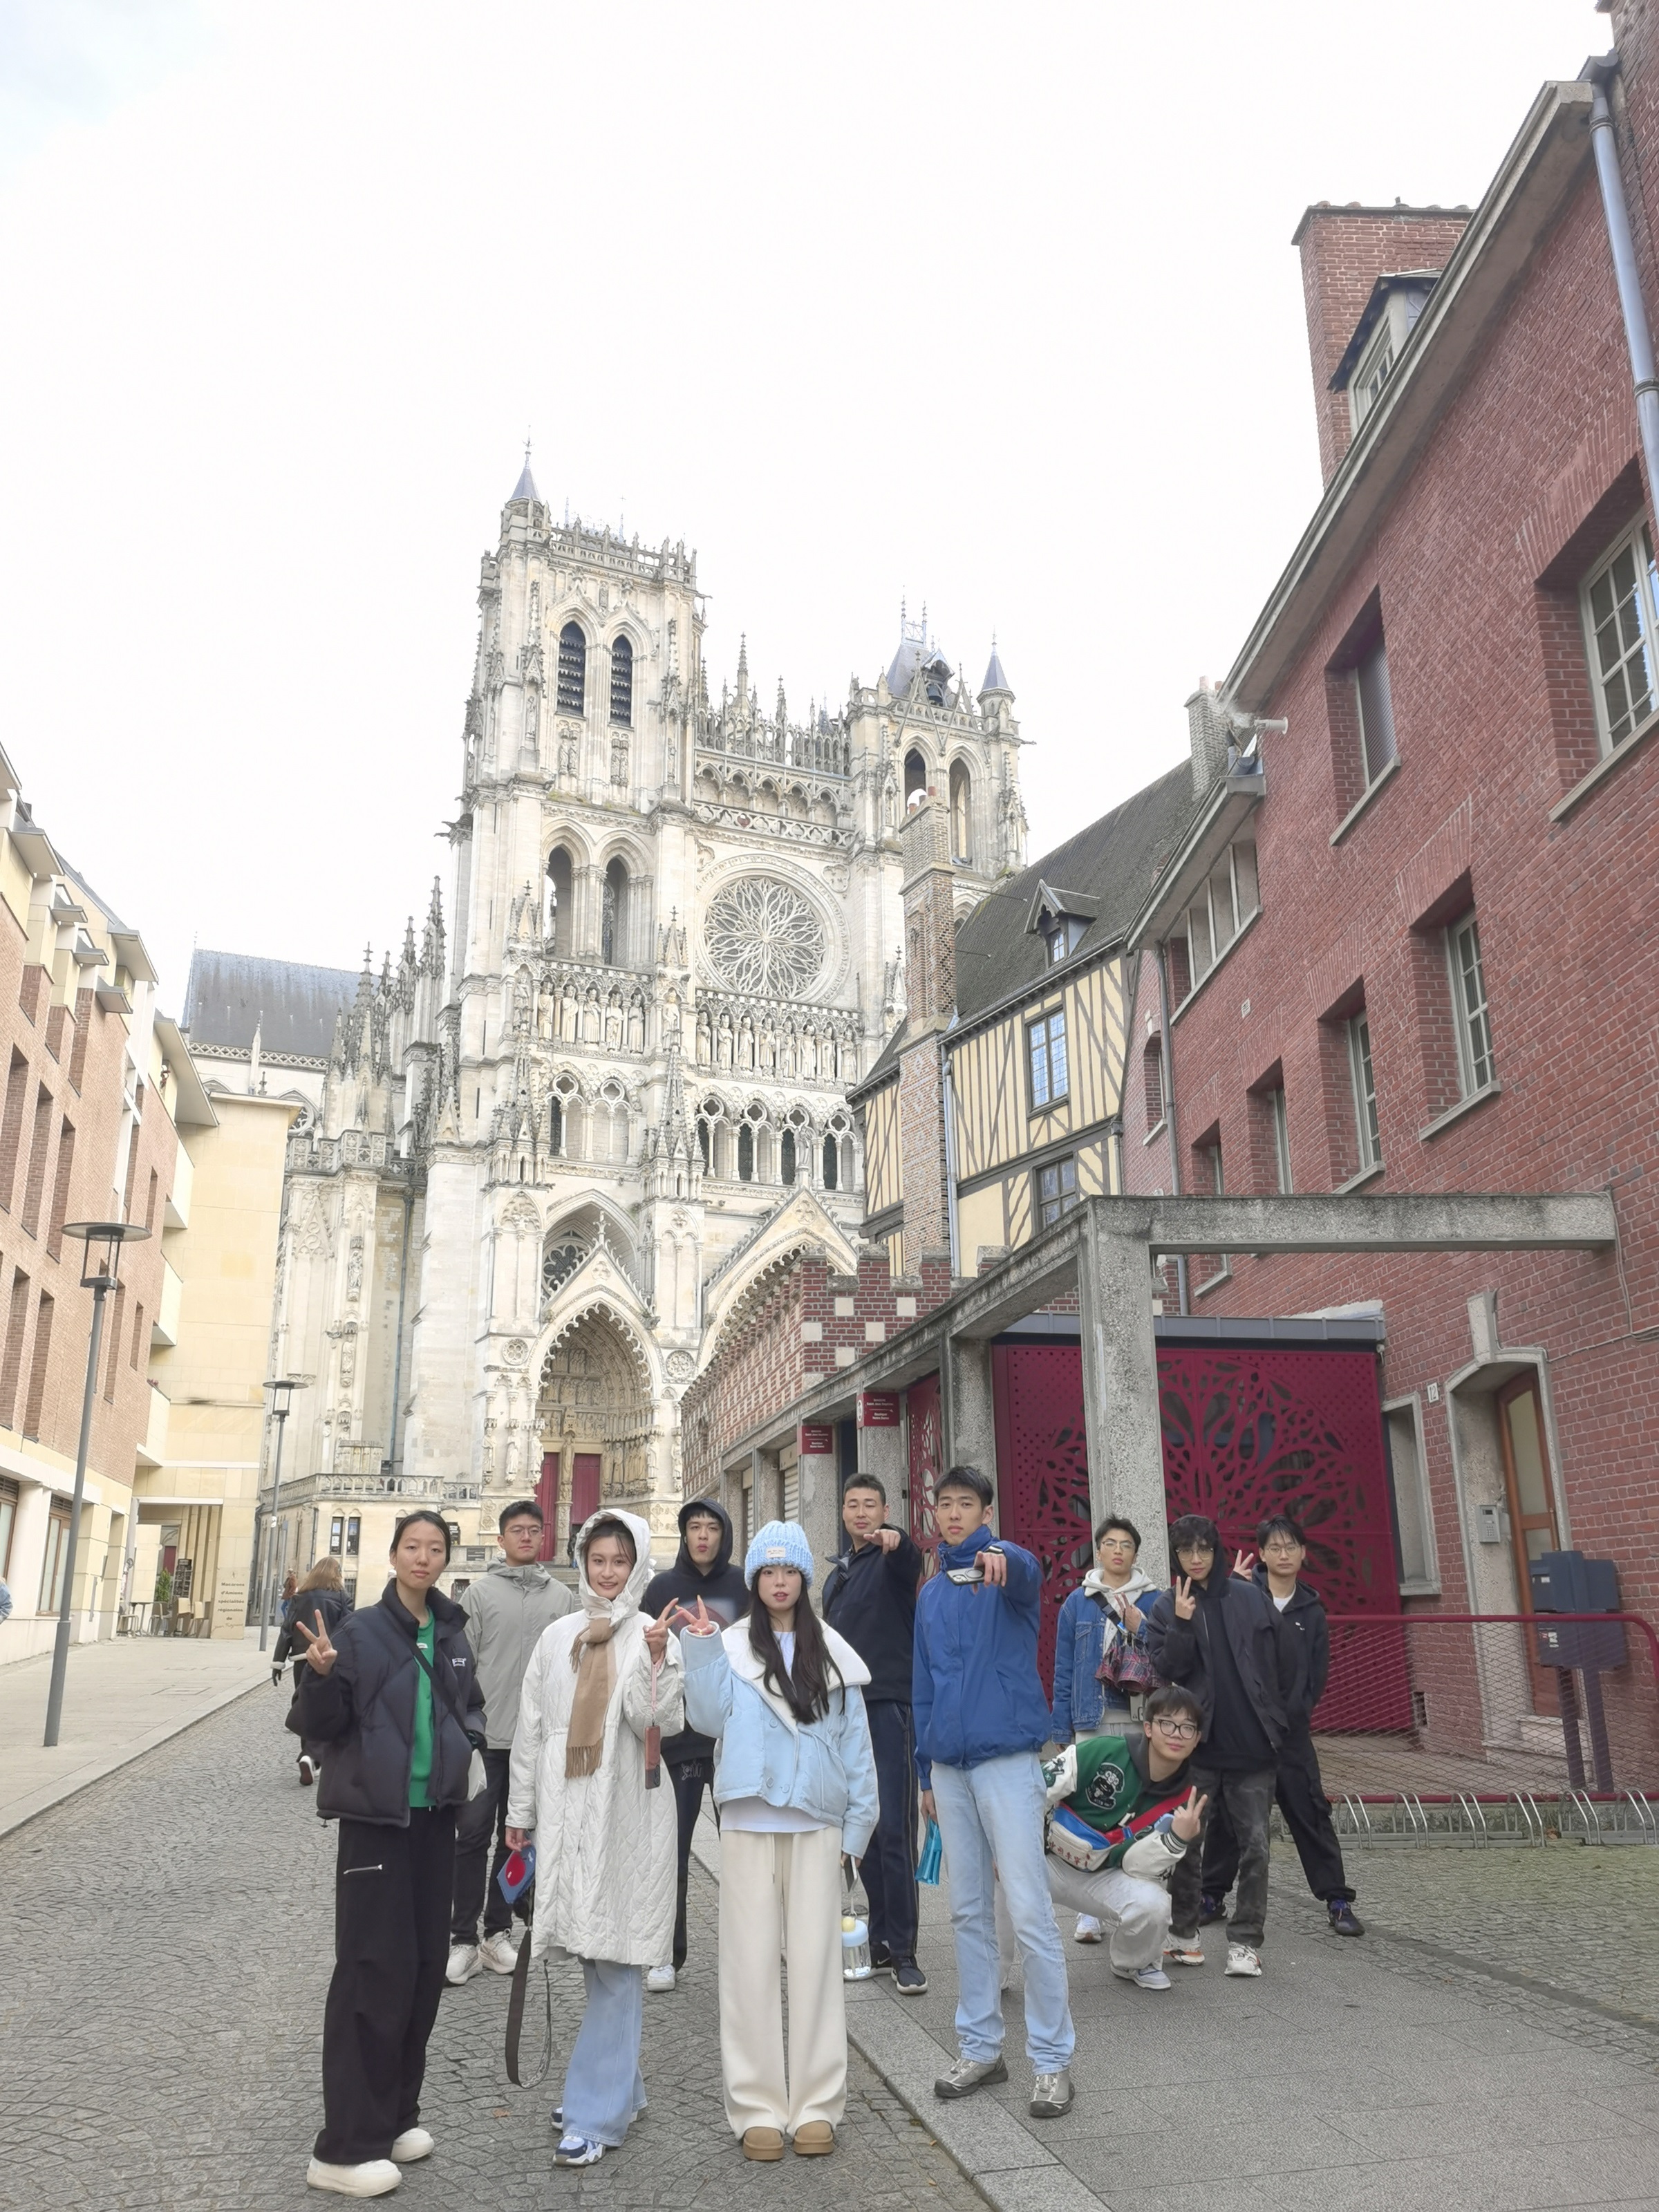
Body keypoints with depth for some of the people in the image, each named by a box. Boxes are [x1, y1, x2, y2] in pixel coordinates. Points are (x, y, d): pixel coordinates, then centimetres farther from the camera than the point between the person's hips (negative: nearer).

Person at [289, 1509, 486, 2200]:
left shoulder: (453, 1636, 5)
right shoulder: (361, 1631, -10)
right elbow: (320, 1726, -11)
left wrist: (465, 1743, 2)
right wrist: (321, 1676, -29)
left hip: (435, 1815, 6)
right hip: (375, 1816, -6)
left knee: (423, 1967, 12)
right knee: (374, 1970, -5)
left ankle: (396, 2115, 27)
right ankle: (346, 2146, 5)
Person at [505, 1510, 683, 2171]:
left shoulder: (653, 1635, -3)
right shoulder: (558, 1637, 8)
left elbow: (657, 1723, -11)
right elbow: (532, 1726, 12)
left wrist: (656, 1661, -25)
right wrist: (520, 1808, 13)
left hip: (626, 1813, -4)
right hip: (565, 1809, 4)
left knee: (616, 1956, -3)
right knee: (595, 1954, 12)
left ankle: (597, 2113, 4)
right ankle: (619, 2086, 27)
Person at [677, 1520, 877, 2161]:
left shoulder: (832, 1654, 7)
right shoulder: (730, 1646, 4)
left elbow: (855, 1743, 7)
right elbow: (709, 1719, -9)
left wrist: (857, 1824, 2)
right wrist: (700, 1650, -17)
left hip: (816, 1823, 1)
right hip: (748, 1823, 0)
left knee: (815, 1960, 3)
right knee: (751, 1963, 3)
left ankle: (815, 2105, 12)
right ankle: (758, 2107, 11)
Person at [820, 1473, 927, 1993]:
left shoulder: (892, 1560, -3)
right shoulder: (836, 1574, 18)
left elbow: (910, 1560, -30)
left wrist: (896, 1540, -53)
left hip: (889, 1708, -7)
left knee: (895, 1833, -8)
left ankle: (903, 1951, -3)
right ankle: (880, 1939, 19)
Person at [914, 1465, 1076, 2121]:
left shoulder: (1009, 1569, -4)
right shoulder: (931, 1594, 13)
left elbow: (1026, 1570, -31)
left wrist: (1000, 1557, -54)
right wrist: (926, 1771, 16)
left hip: (1007, 1758, -6)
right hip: (949, 1765, 6)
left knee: (1029, 1913, -5)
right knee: (968, 1913, 12)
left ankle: (1052, 2060, 6)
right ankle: (980, 2048, 23)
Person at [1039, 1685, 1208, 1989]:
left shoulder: (1183, 1802, -7)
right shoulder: (1104, 1752, -19)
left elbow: (1136, 1864, -13)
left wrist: (1178, 1839, -30)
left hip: (1103, 1877, 3)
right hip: (1046, 1860, -3)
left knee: (1152, 1904, -28)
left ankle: (1135, 1964, 9)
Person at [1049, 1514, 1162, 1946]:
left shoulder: (1154, 1601, 6)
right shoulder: (1077, 1603, 8)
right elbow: (1064, 1671, 9)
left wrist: (1140, 1629, -11)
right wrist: (1062, 1731, 6)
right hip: (1092, 1722, 0)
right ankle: (1088, 1912, 7)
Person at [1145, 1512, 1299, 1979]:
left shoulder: (1250, 1598, 4)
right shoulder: (1167, 1608, 2)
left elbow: (1285, 1663, 11)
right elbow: (1163, 1670, -8)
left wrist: (1276, 1719, 9)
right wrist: (1182, 1625, -20)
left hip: (1254, 1746, 1)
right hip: (1198, 1746, -1)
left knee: (1255, 1845, 2)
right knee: (1185, 1843, 3)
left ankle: (1246, 1941, 14)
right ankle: (1182, 1933, 20)